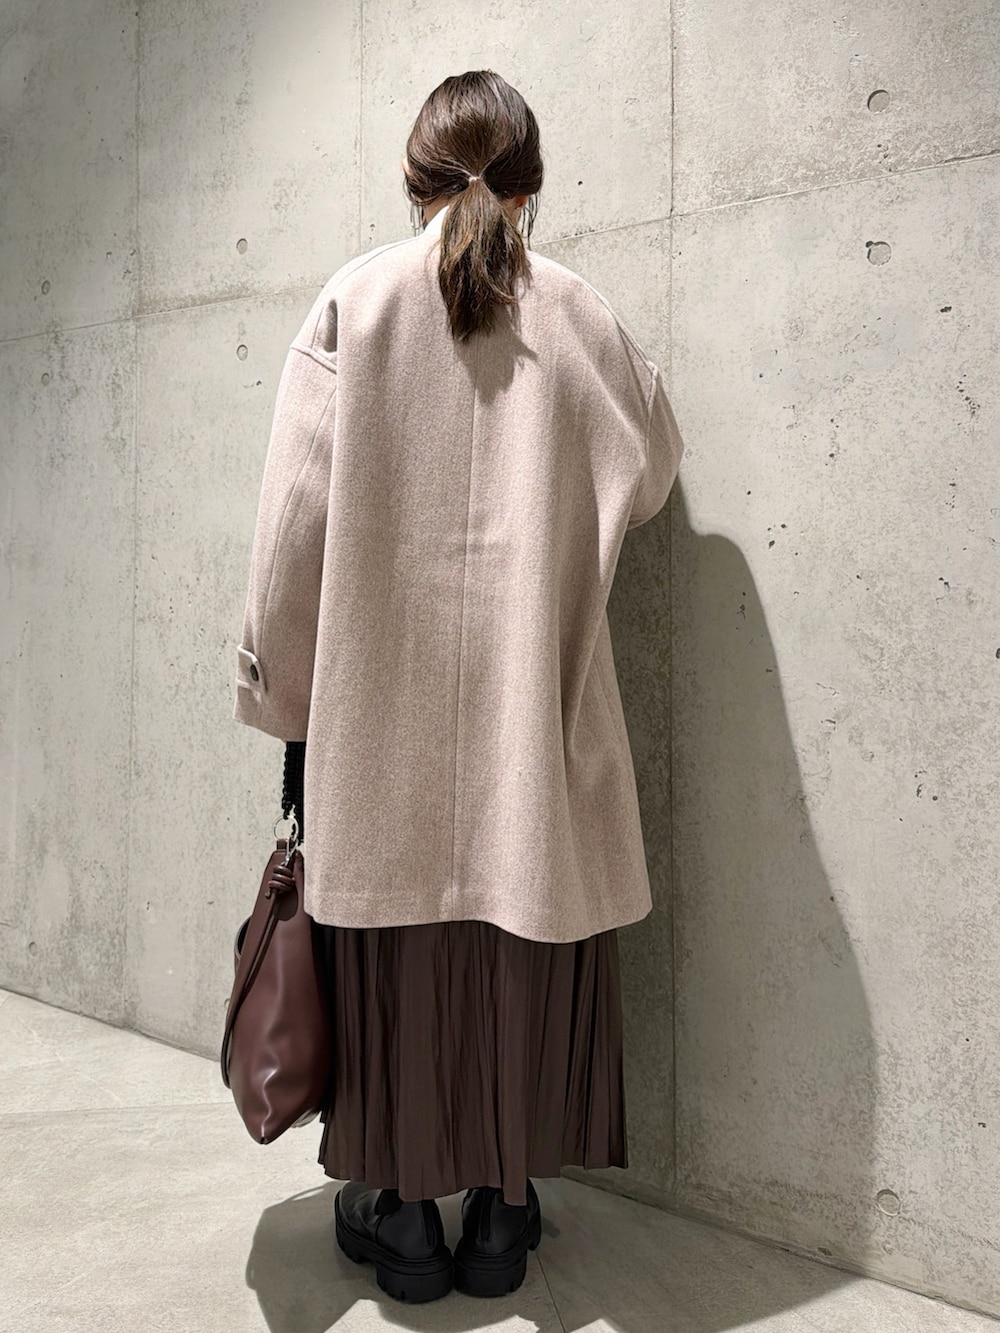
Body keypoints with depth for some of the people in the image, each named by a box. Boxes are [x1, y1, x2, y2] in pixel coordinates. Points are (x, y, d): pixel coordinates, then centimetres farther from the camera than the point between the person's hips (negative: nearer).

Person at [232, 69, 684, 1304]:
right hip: (536, 707, 1)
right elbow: (651, 466, 16)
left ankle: (400, 1212, 24)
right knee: (523, 952, 12)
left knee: (393, 953, 11)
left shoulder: (355, 299, -1)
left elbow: (298, 515, -4)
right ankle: (503, 1212, 25)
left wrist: (280, 682, 4)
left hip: (385, 704, -1)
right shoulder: (577, 312, 3)